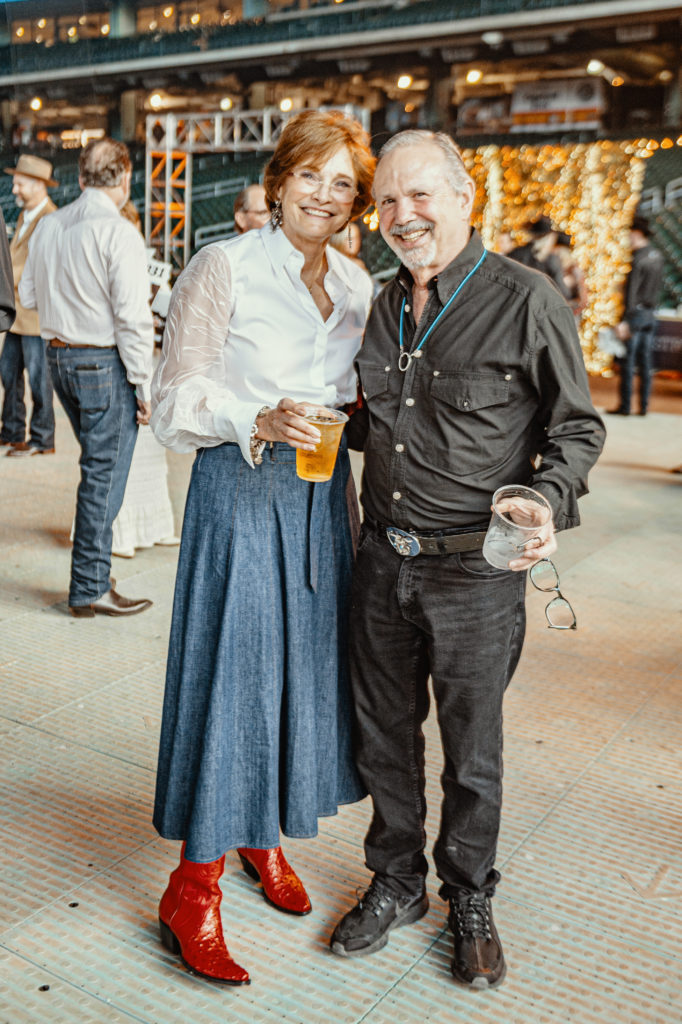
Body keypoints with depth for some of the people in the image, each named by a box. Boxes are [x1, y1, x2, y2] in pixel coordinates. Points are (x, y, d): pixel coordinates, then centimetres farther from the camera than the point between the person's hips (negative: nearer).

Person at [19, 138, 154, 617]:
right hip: (104, 362, -8)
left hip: (59, 357, 8)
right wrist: (143, 384, -12)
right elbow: (133, 317, -18)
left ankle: (93, 572, 33)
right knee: (103, 475, 1)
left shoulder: (48, 225, 7)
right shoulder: (119, 232, -15)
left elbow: (28, 295, 16)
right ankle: (90, 590, 8)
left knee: (99, 466, 22)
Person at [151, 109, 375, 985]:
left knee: (306, 663, 11)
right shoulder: (224, 267, -7)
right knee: (232, 668, -4)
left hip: (319, 489, 6)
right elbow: (176, 398, -10)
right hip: (238, 490, -6)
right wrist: (259, 422, -25)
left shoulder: (355, 283, 11)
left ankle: (265, 835, 32)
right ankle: (192, 892, 11)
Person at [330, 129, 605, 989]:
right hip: (382, 561, 5)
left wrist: (547, 504, -19)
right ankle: (396, 882, 38)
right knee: (383, 734, 16)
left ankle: (470, 901, 35)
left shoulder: (526, 301, -10)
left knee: (471, 750, 11)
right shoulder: (381, 306, 9)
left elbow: (576, 427, -4)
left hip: (475, 571, -5)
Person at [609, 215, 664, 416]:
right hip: (651, 313, 7)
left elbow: (632, 291, -18)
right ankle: (644, 405, 11)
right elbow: (658, 286, 15)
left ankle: (625, 406, -2)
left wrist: (625, 321, -19)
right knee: (646, 362, 9)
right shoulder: (657, 257, 10)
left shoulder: (638, 259, -14)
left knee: (628, 361, -3)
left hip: (636, 311, -7)